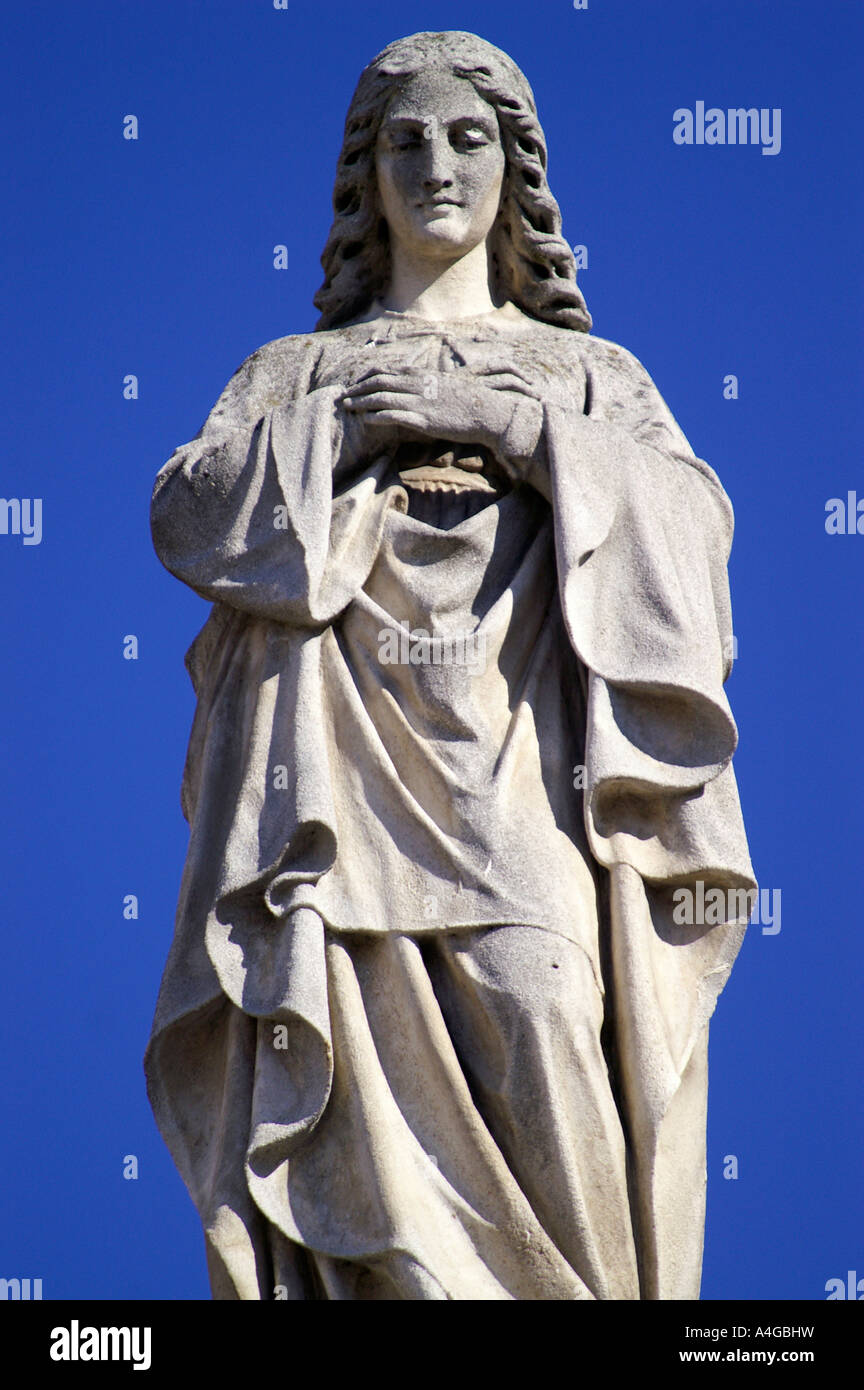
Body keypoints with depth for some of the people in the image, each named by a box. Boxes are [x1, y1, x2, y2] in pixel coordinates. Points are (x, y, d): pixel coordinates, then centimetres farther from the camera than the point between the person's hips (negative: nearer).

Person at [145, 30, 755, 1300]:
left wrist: (508, 422, -5)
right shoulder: (293, 373, 23)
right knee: (373, 1174, -11)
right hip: (349, 803, 1)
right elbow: (190, 516, 6)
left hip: (528, 793, 0)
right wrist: (351, 427, -2)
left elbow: (688, 525, 3)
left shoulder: (592, 376, 21)